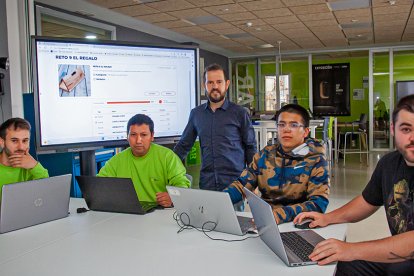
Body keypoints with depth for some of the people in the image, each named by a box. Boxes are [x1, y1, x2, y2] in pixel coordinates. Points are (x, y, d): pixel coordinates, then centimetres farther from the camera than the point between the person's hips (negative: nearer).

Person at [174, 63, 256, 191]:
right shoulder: (196, 113, 8)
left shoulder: (239, 113, -1)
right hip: (206, 184, 3)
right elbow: (183, 145, 14)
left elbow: (250, 148, 1)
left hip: (235, 184, -2)